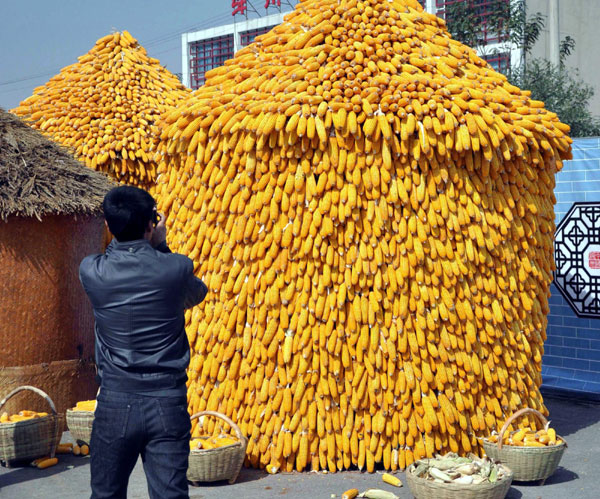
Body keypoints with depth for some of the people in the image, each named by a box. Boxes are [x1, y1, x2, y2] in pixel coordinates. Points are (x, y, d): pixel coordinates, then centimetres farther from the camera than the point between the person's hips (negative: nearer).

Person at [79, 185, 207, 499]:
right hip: (168, 403, -1)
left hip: (115, 403, 1)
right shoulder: (176, 268, -10)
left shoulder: (91, 271, -7)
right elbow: (196, 295, 14)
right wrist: (160, 245, 14)